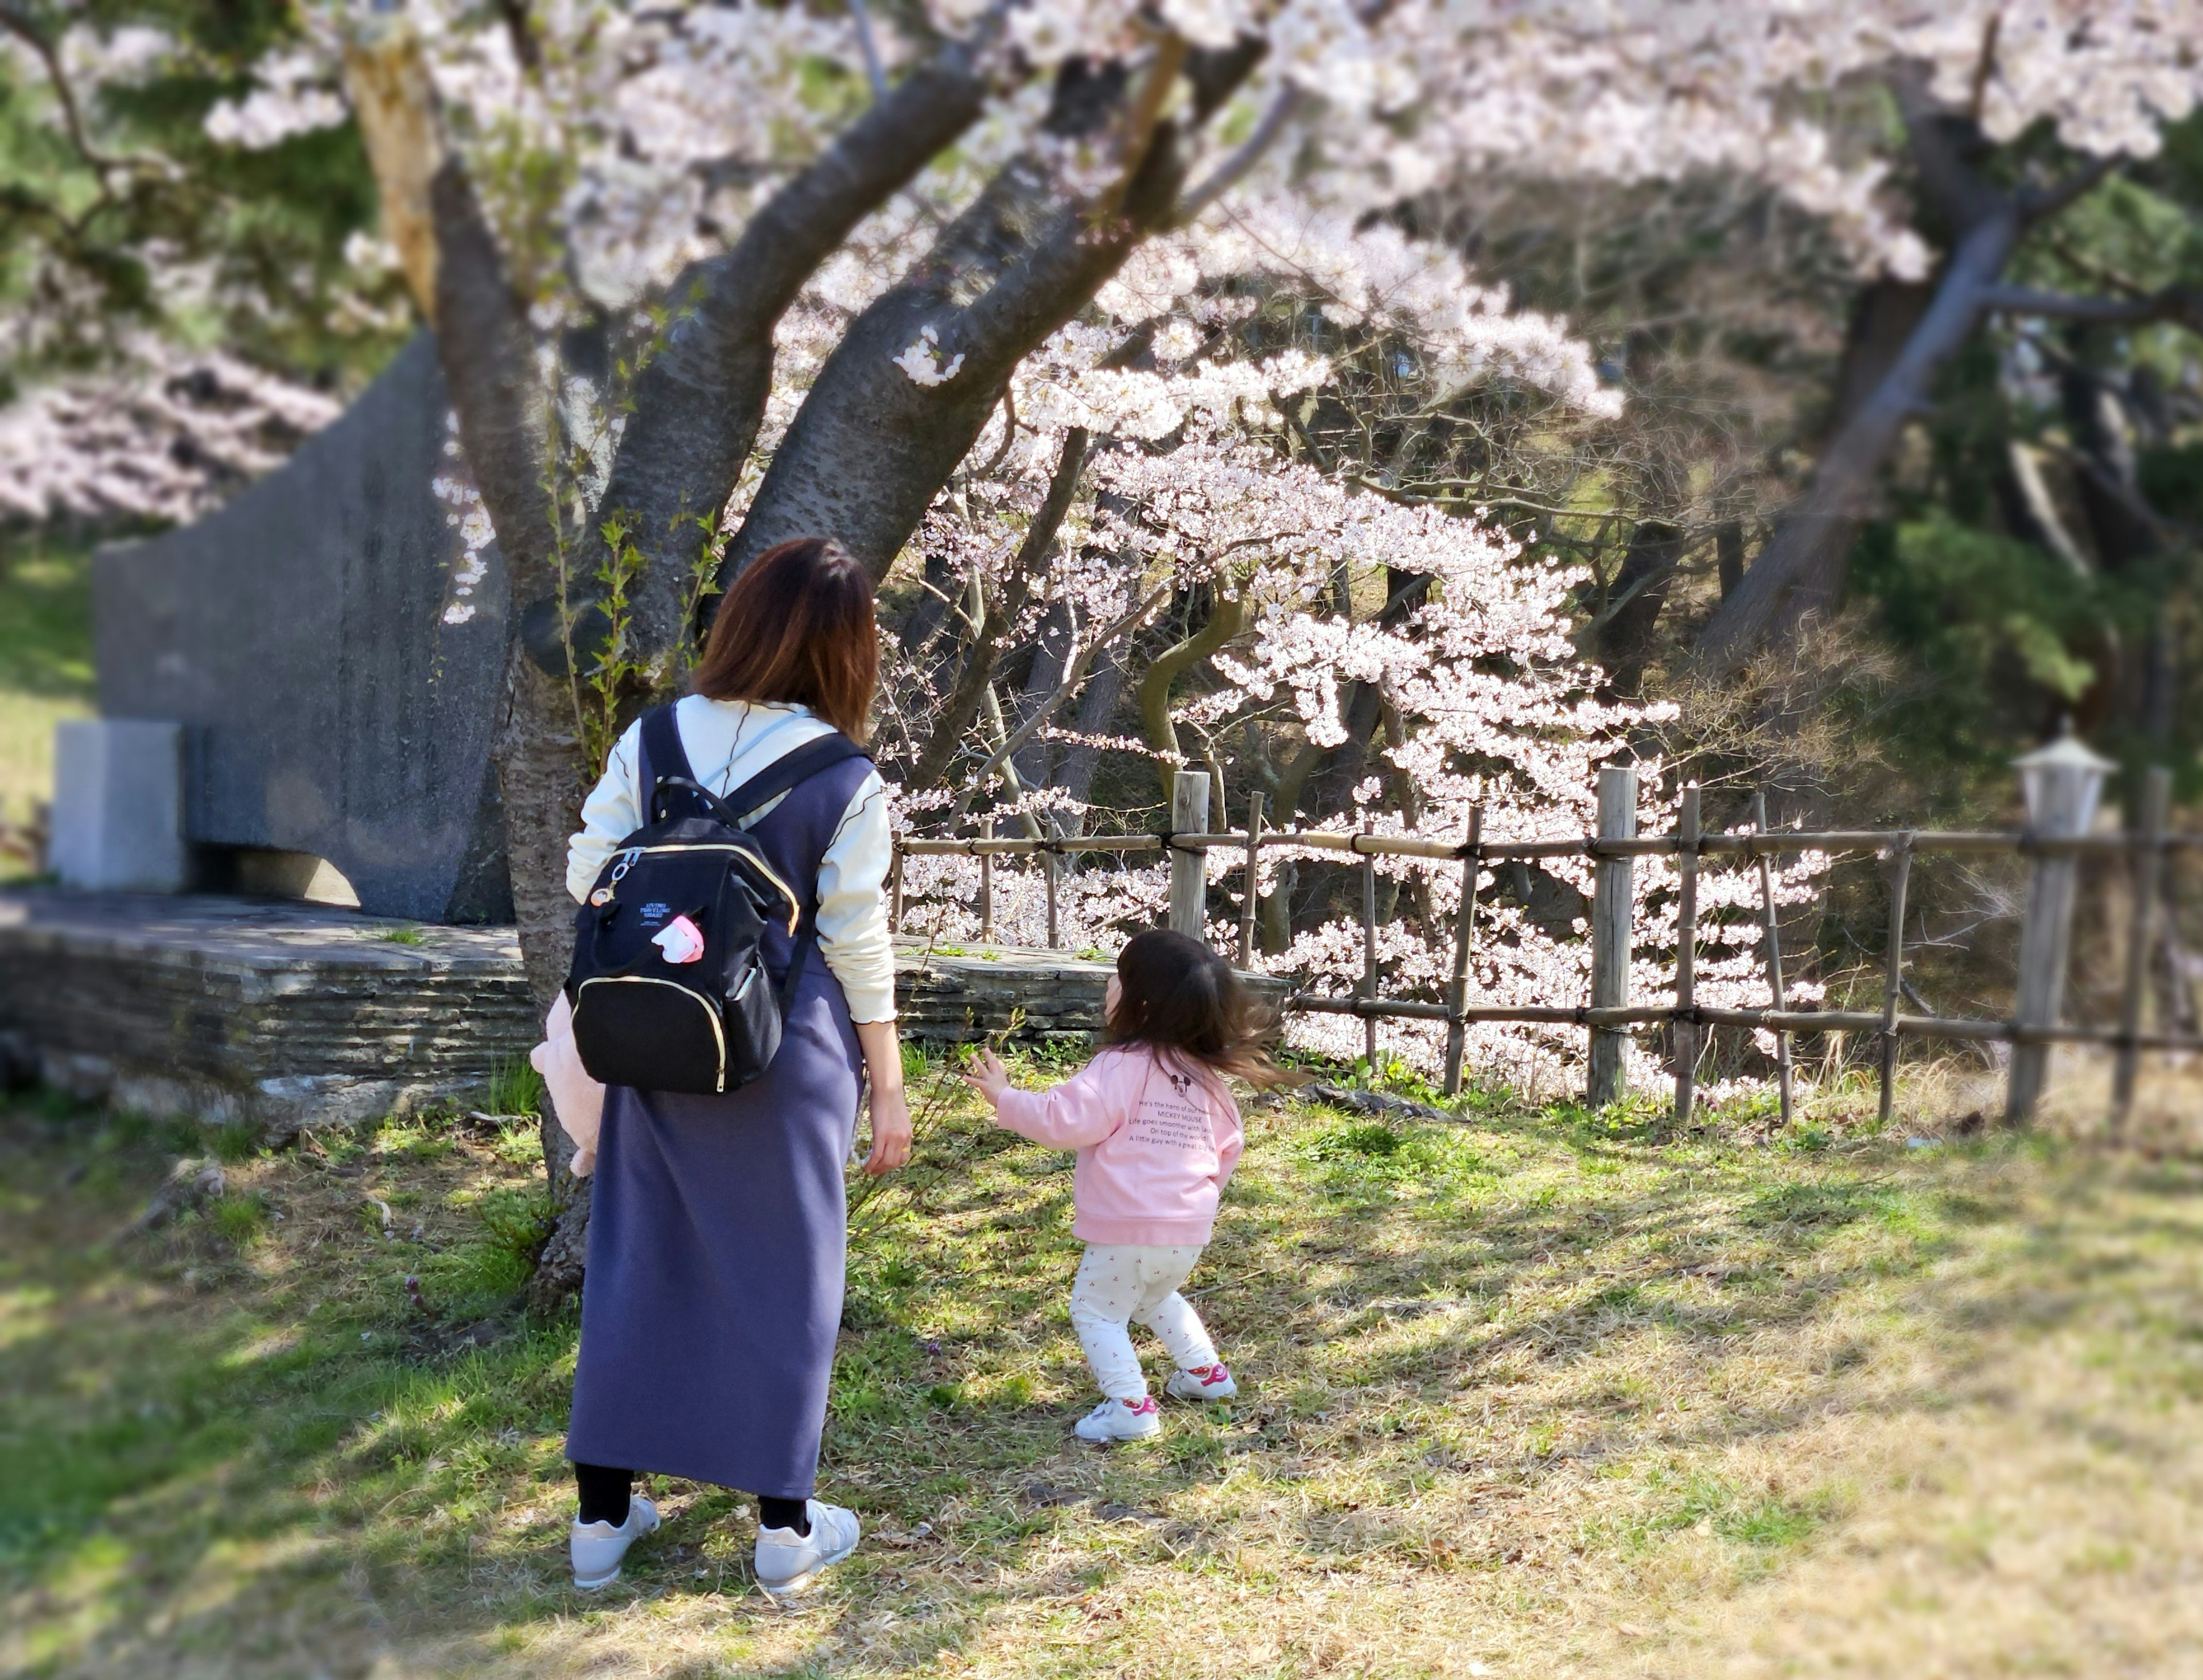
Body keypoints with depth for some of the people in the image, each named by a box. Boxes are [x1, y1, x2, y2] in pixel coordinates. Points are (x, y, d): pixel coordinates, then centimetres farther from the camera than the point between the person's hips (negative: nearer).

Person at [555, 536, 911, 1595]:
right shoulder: (846, 783, -11)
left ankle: (603, 1512, 22)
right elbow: (859, 947, -8)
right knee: (782, 1272, 9)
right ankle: (785, 1526, 19)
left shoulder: (651, 740, -3)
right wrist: (888, 1088, 1)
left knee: (638, 1260, 14)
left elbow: (587, 876, 1)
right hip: (787, 1057, -3)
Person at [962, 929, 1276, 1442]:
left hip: (1129, 1230, -8)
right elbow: (1228, 1146, 15)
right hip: (1190, 1231, 8)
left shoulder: (1123, 1066, -17)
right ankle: (1205, 1371, 34)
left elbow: (1066, 1120, -24)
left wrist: (1005, 1098, -15)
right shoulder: (1206, 1077, 7)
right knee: (1157, 1298, 32)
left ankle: (1130, 1404, -3)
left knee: (1096, 1309, 6)